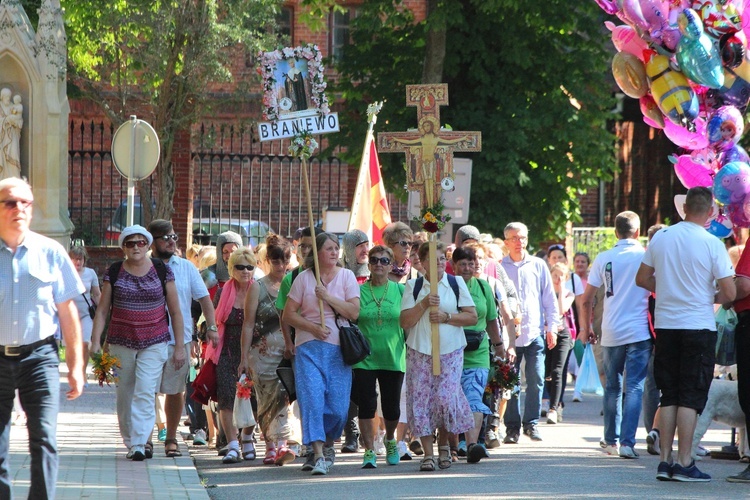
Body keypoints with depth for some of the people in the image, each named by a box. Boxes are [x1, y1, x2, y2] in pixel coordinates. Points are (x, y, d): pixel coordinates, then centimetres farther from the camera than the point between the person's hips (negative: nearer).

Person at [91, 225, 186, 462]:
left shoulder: (162, 271, 0)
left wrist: (179, 345, 2)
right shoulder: (114, 272, 2)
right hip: (121, 342, 2)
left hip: (154, 342, -2)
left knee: (145, 392, -14)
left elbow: (175, 311, 4)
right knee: (124, 395, 6)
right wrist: (95, 342, -7)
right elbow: (102, 310, 3)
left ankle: (139, 444, -17)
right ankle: (130, 443, 18)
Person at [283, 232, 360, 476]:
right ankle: (318, 455, -17)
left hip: (338, 348, 1)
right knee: (312, 399, -15)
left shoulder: (346, 276, 7)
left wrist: (328, 297, -11)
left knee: (338, 406, -1)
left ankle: (328, 444, 27)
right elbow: (288, 314, 3)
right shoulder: (304, 277, 5)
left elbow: (354, 312, -3)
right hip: (309, 347, -1)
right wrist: (313, 327, -10)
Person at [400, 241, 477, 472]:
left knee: (446, 398, -8)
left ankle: (444, 444, 17)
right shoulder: (413, 286, 6)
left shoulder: (456, 284, 8)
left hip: (450, 351, 0)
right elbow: (405, 322, -1)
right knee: (421, 400, -6)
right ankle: (428, 453, 0)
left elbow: (472, 317, 3)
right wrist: (424, 304, -14)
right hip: (419, 351, 0)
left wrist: (446, 317, -10)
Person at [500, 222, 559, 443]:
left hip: (535, 332, 1)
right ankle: (512, 427, 5)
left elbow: (549, 298, 12)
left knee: (536, 380, -3)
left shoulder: (538, 265, 9)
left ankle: (531, 423, 8)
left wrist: (552, 327, 6)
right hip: (509, 334, -1)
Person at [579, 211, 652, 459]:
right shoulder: (646, 257, -2)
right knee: (634, 387, -3)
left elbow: (587, 300, 3)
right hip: (639, 332, -2)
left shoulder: (603, 259, 2)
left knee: (613, 387, 14)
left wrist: (585, 328, 15)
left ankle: (612, 441, 19)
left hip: (611, 333, 2)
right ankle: (627, 442, -12)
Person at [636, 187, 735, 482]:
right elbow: (730, 293, -11)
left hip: (665, 325, 4)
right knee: (691, 396, 0)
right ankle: (684, 463, -4)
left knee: (669, 395, 12)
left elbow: (642, 279, 11)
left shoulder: (660, 238, 2)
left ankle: (665, 460, 9)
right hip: (698, 326, -4)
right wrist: (712, 297, 9)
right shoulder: (712, 244, -11)